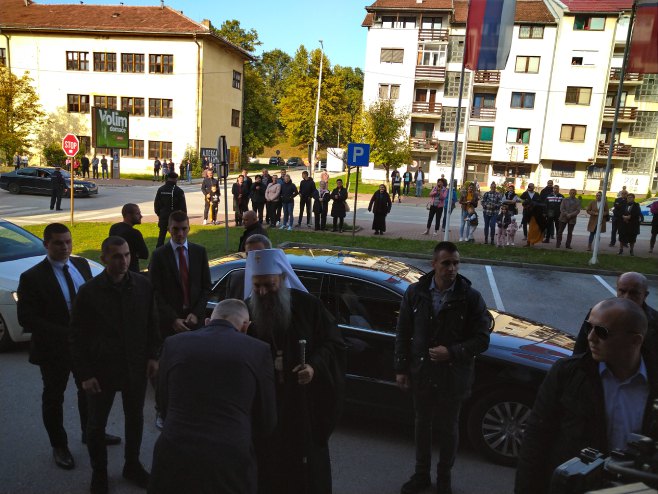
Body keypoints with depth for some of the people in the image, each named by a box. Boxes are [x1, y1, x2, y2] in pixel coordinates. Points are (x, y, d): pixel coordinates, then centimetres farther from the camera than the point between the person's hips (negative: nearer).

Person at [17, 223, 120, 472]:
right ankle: (59, 446, 36)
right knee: (54, 397, 15)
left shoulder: (82, 264, -3)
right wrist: (66, 333, -25)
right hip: (54, 349, -5)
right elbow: (26, 318, -20)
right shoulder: (32, 277, -19)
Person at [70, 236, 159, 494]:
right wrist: (84, 374, -9)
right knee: (96, 424, 14)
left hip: (136, 367, 2)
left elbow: (151, 324, 4)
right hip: (101, 369, -2)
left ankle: (132, 465, 39)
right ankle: (99, 473, 36)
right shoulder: (89, 292, -14)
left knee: (135, 419, 18)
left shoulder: (143, 285, -7)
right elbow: (77, 337, -8)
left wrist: (153, 356, 0)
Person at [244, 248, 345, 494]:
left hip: (304, 405, -1)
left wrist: (315, 366, -19)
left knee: (306, 470, 12)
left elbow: (334, 343, -2)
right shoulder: (246, 311, -2)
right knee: (266, 469, 11)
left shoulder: (308, 305, -8)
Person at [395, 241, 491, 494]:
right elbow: (403, 333, 0)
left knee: (448, 428, 16)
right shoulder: (415, 292, -7)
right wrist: (401, 368, 0)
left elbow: (482, 340, -9)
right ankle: (421, 473, 40)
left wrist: (451, 353, -22)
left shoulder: (471, 297, -13)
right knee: (422, 423, 19)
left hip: (452, 376, -2)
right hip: (421, 373, 2)